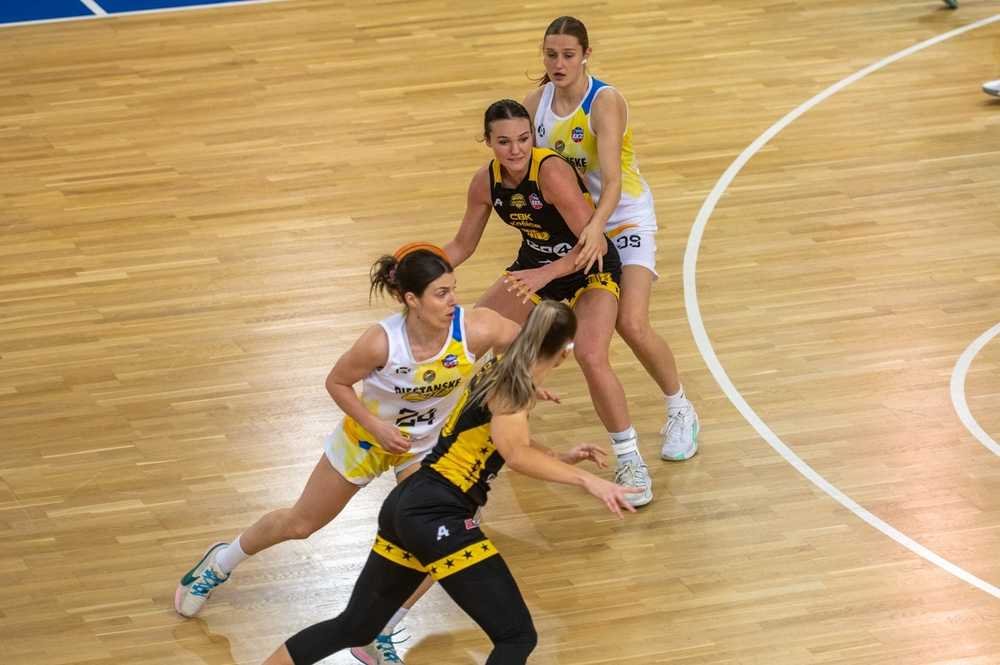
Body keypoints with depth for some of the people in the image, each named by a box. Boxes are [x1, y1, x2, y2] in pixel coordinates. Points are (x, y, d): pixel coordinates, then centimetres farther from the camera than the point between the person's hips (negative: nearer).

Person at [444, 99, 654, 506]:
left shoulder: (552, 172, -31)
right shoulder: (486, 182, -11)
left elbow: (596, 243, -33)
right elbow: (462, 246, 2)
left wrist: (546, 274, -44)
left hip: (590, 271, -7)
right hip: (534, 265, 7)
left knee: (591, 357, -28)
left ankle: (630, 461, -11)